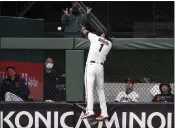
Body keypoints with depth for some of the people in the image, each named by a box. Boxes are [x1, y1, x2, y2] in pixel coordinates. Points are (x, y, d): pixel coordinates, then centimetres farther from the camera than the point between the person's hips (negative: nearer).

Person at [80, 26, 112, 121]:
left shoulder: (95, 38, 8)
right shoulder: (109, 44, 13)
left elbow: (85, 32, 23)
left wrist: (83, 29, 46)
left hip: (91, 65, -4)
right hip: (100, 67, 4)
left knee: (89, 88, -13)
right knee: (100, 90, 9)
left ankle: (90, 110, -28)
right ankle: (104, 113, 3)